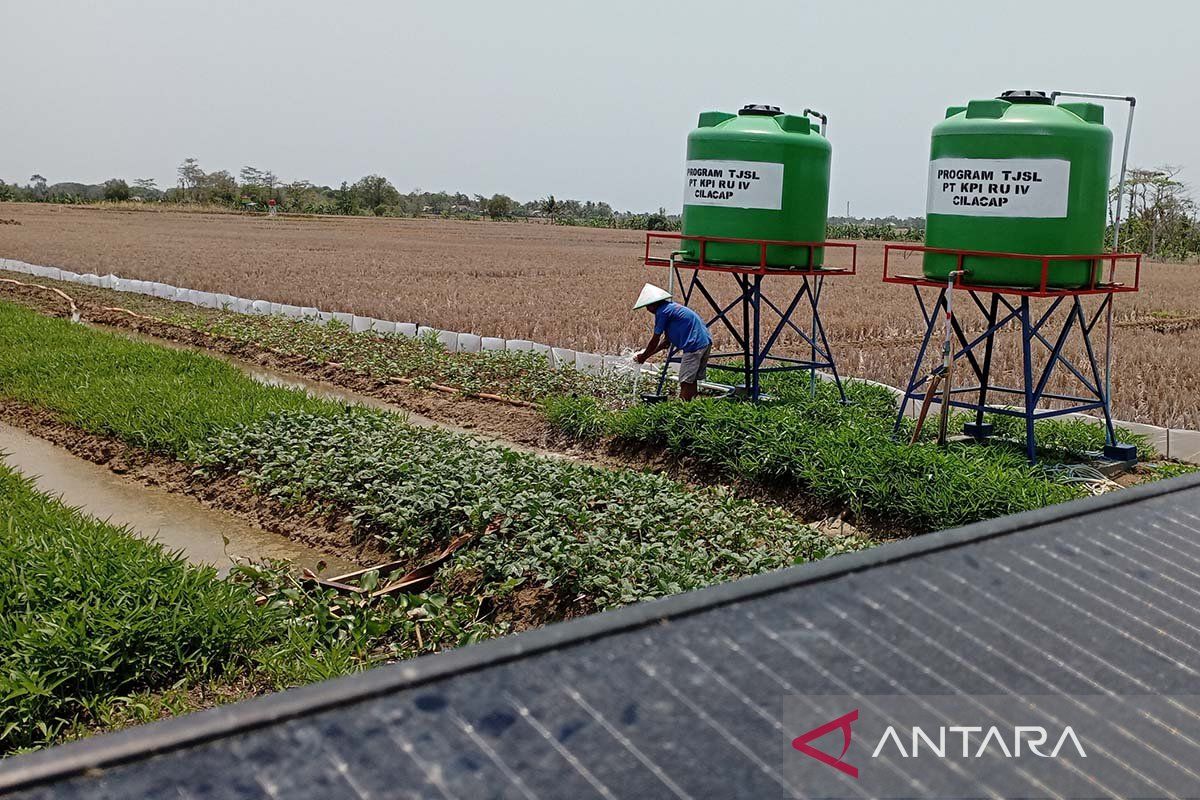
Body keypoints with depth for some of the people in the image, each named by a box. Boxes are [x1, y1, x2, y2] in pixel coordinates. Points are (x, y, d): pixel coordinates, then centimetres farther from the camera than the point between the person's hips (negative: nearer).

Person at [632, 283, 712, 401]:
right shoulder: (671, 307, 21)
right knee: (692, 380, 13)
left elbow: (655, 340, -1)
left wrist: (643, 357, 12)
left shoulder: (662, 312, -7)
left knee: (686, 382, -8)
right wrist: (646, 354, 23)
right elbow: (667, 341, 23)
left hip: (694, 345, -9)